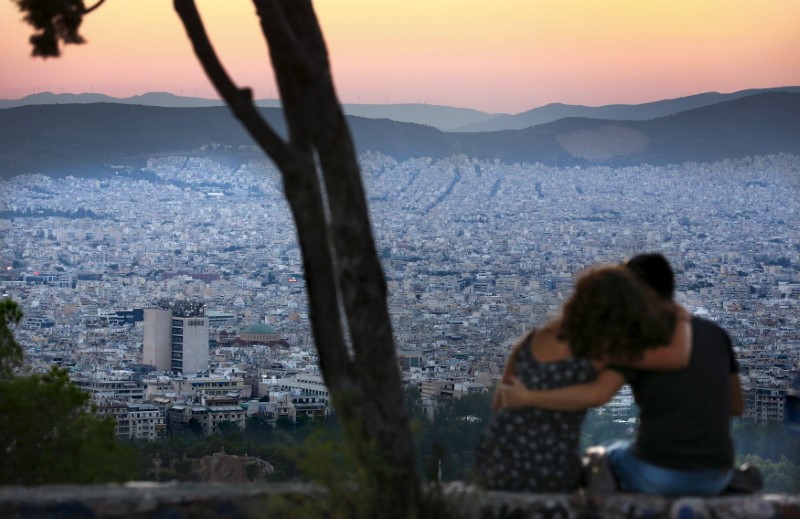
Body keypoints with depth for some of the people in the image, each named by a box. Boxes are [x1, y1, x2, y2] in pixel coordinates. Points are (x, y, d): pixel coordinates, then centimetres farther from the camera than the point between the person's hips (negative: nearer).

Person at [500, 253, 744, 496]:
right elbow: (736, 406, 13)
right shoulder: (715, 334, 6)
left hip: (658, 476, -4)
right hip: (715, 480, 4)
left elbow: (597, 394, -23)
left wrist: (527, 398, -14)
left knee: (614, 454, 32)